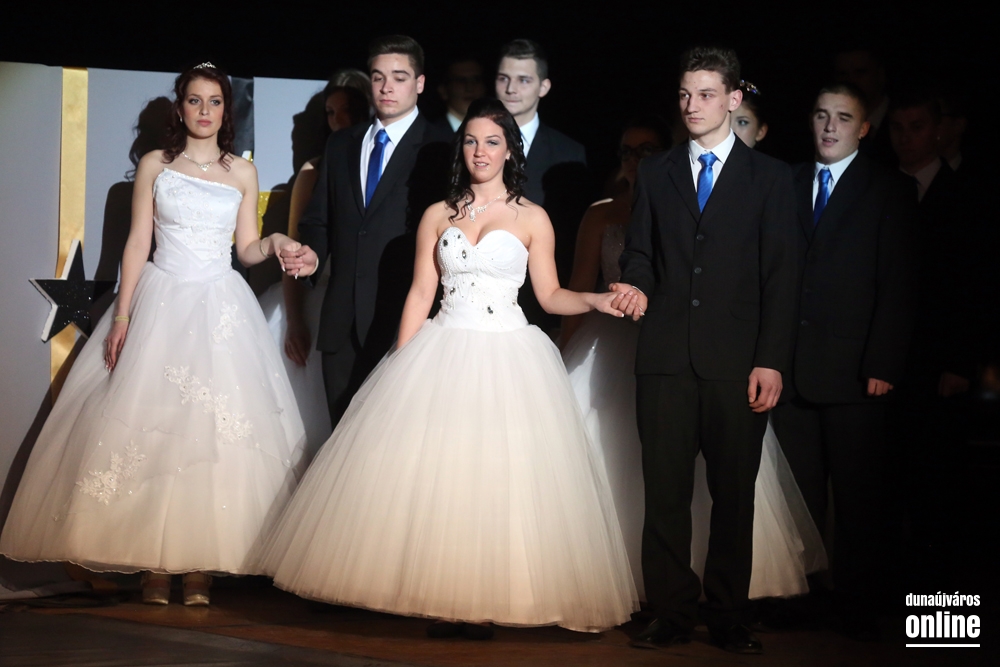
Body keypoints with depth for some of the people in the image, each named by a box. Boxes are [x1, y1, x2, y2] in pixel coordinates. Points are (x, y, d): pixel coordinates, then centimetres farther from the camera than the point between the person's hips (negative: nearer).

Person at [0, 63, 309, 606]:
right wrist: (122, 316, -4)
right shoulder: (154, 166, 7)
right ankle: (153, 566, -3)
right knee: (147, 425, -7)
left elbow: (247, 249, 10)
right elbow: (137, 242, 3)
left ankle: (199, 567, -4)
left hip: (220, 306, 1)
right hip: (160, 301, -1)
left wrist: (275, 244, -13)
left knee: (212, 432, -6)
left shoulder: (242, 173, 9)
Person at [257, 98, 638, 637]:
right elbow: (420, 294, 8)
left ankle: (485, 604, 2)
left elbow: (550, 294, 8)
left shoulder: (532, 219, 5)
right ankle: (439, 598, 3)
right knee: (427, 473, -4)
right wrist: (401, 366, 2)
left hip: (507, 356, -2)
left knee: (500, 479, -6)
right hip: (443, 352, 2)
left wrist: (597, 300, -11)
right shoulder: (439, 216, 10)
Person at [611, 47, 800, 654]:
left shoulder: (770, 177, 7)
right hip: (666, 357, 2)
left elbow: (782, 276, 1)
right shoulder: (656, 173, 15)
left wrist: (772, 361, -7)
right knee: (665, 490, 1)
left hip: (737, 360, -2)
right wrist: (638, 286, -8)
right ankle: (671, 615, 8)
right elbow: (641, 252, 17)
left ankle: (728, 617, 10)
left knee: (735, 492, 2)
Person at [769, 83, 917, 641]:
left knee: (858, 497, 1)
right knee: (799, 495, 5)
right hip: (791, 369, 3)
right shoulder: (788, 184, 14)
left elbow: (898, 287, -3)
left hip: (855, 373, -3)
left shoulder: (888, 192, 3)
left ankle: (857, 608, 8)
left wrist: (883, 365, -11)